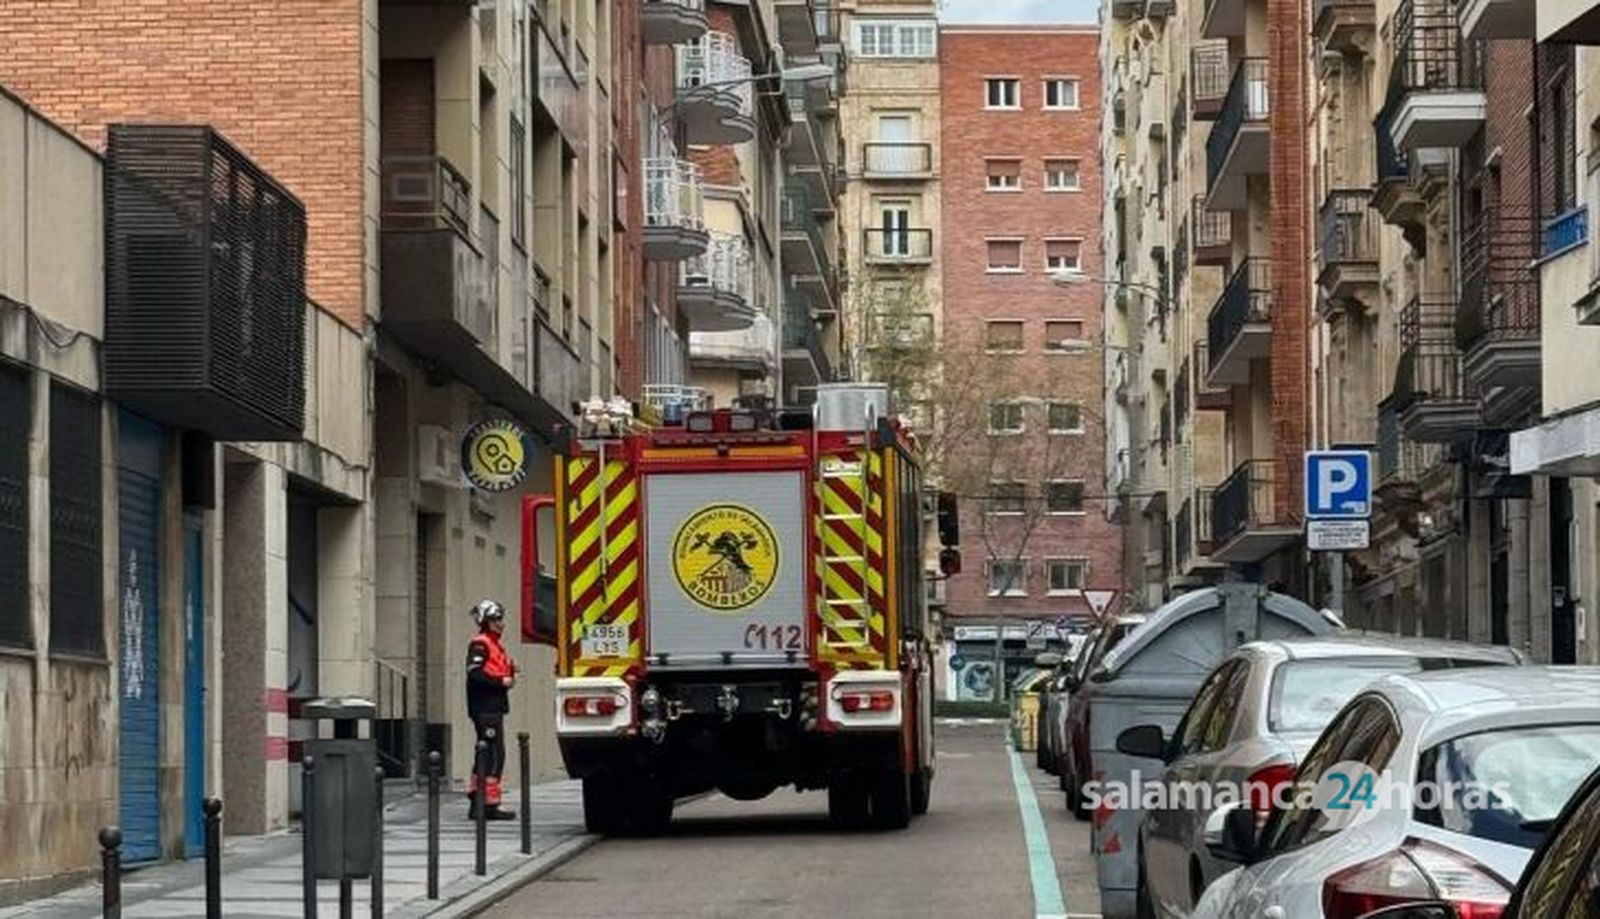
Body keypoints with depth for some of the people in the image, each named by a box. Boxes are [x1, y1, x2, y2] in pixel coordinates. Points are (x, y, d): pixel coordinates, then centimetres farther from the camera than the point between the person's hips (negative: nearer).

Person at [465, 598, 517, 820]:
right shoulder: (480, 644, -10)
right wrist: (501, 681, -18)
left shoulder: (494, 644, 21)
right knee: (494, 755, -12)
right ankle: (490, 804, -13)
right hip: (485, 708, -11)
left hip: (494, 708, 11)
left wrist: (509, 674, 8)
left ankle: (476, 803, 17)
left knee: (487, 755, 13)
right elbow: (474, 674, -21)